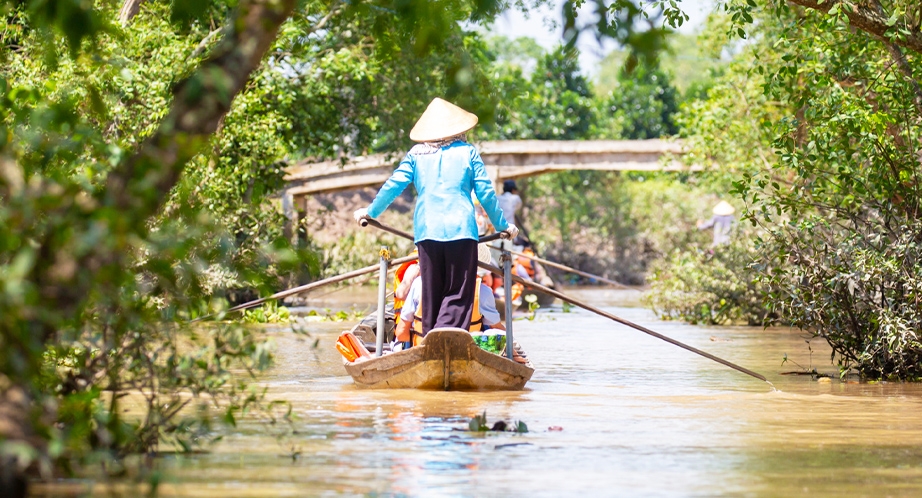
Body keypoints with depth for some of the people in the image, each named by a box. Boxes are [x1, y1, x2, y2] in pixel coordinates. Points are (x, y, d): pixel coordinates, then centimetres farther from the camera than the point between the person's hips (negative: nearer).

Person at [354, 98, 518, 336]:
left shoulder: (416, 154, 11)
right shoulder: (468, 152, 8)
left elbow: (393, 185, 9)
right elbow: (486, 192, 7)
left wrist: (371, 211, 23)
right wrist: (502, 225, 18)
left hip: (426, 231, 2)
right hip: (461, 229, -2)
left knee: (431, 294, 11)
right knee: (458, 294, -3)